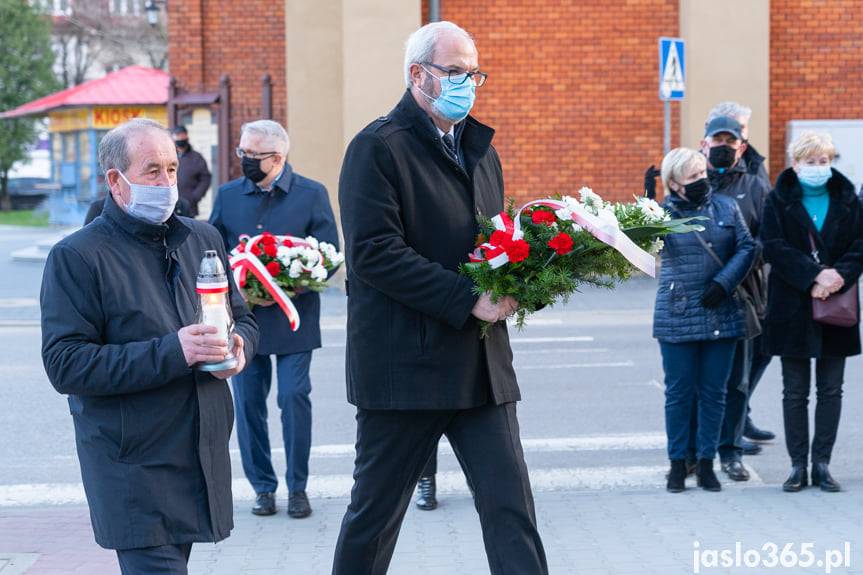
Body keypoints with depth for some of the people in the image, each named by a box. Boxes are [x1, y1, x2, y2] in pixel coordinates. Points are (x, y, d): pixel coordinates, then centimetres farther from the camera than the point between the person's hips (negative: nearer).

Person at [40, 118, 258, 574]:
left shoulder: (203, 239, 11)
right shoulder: (75, 258, -8)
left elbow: (243, 319, 23)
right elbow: (65, 365, -16)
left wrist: (239, 346, -4)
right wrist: (172, 352, -23)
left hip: (205, 459, 6)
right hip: (133, 468, -6)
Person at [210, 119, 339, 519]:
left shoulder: (312, 195, -1)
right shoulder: (228, 195, 8)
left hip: (292, 317, -3)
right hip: (243, 317, 3)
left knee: (294, 397, -4)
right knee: (248, 402, 4)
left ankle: (297, 487, 9)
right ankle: (262, 486, 16)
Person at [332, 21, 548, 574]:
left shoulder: (481, 150, 17)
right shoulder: (378, 148, -8)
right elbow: (373, 253, -18)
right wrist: (467, 299, -20)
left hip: (483, 363, 7)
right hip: (404, 362, -6)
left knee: (511, 507, 1)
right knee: (376, 511, 6)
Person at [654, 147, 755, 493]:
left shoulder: (726, 208, 6)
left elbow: (746, 247, 2)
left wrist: (723, 283, -9)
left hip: (721, 315, 2)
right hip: (677, 316, -2)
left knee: (713, 392, 6)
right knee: (679, 392, 3)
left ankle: (706, 461, 16)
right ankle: (678, 462, 13)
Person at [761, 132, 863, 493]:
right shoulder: (779, 201, 1)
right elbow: (773, 247, -10)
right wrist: (816, 274, -20)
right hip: (793, 308, -2)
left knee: (831, 390, 5)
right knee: (795, 392, 3)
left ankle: (822, 463, 12)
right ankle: (798, 466, 9)